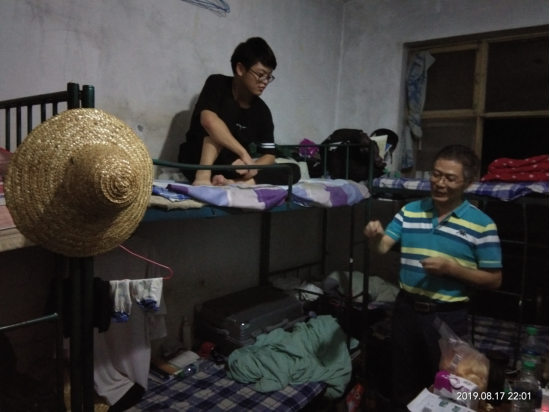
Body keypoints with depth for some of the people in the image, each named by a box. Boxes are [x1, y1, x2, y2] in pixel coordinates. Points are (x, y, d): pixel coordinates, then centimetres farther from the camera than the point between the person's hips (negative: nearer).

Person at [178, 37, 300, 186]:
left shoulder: (262, 110, 2)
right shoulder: (217, 84, -9)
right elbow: (209, 121, -29)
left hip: (233, 169, 4)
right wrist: (244, 154, -31)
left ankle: (232, 183, -34)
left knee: (293, 170, -15)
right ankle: (203, 175, -36)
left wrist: (253, 167, -22)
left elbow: (269, 154, 1)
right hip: (197, 163, -4)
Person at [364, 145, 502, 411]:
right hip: (406, 310, 3)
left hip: (448, 317, -3)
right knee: (403, 387, 20)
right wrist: (374, 237, -30)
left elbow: (494, 280, -7)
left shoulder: (481, 225, -10)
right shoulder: (410, 211, 0)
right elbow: (383, 248, -7)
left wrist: (451, 268, -21)